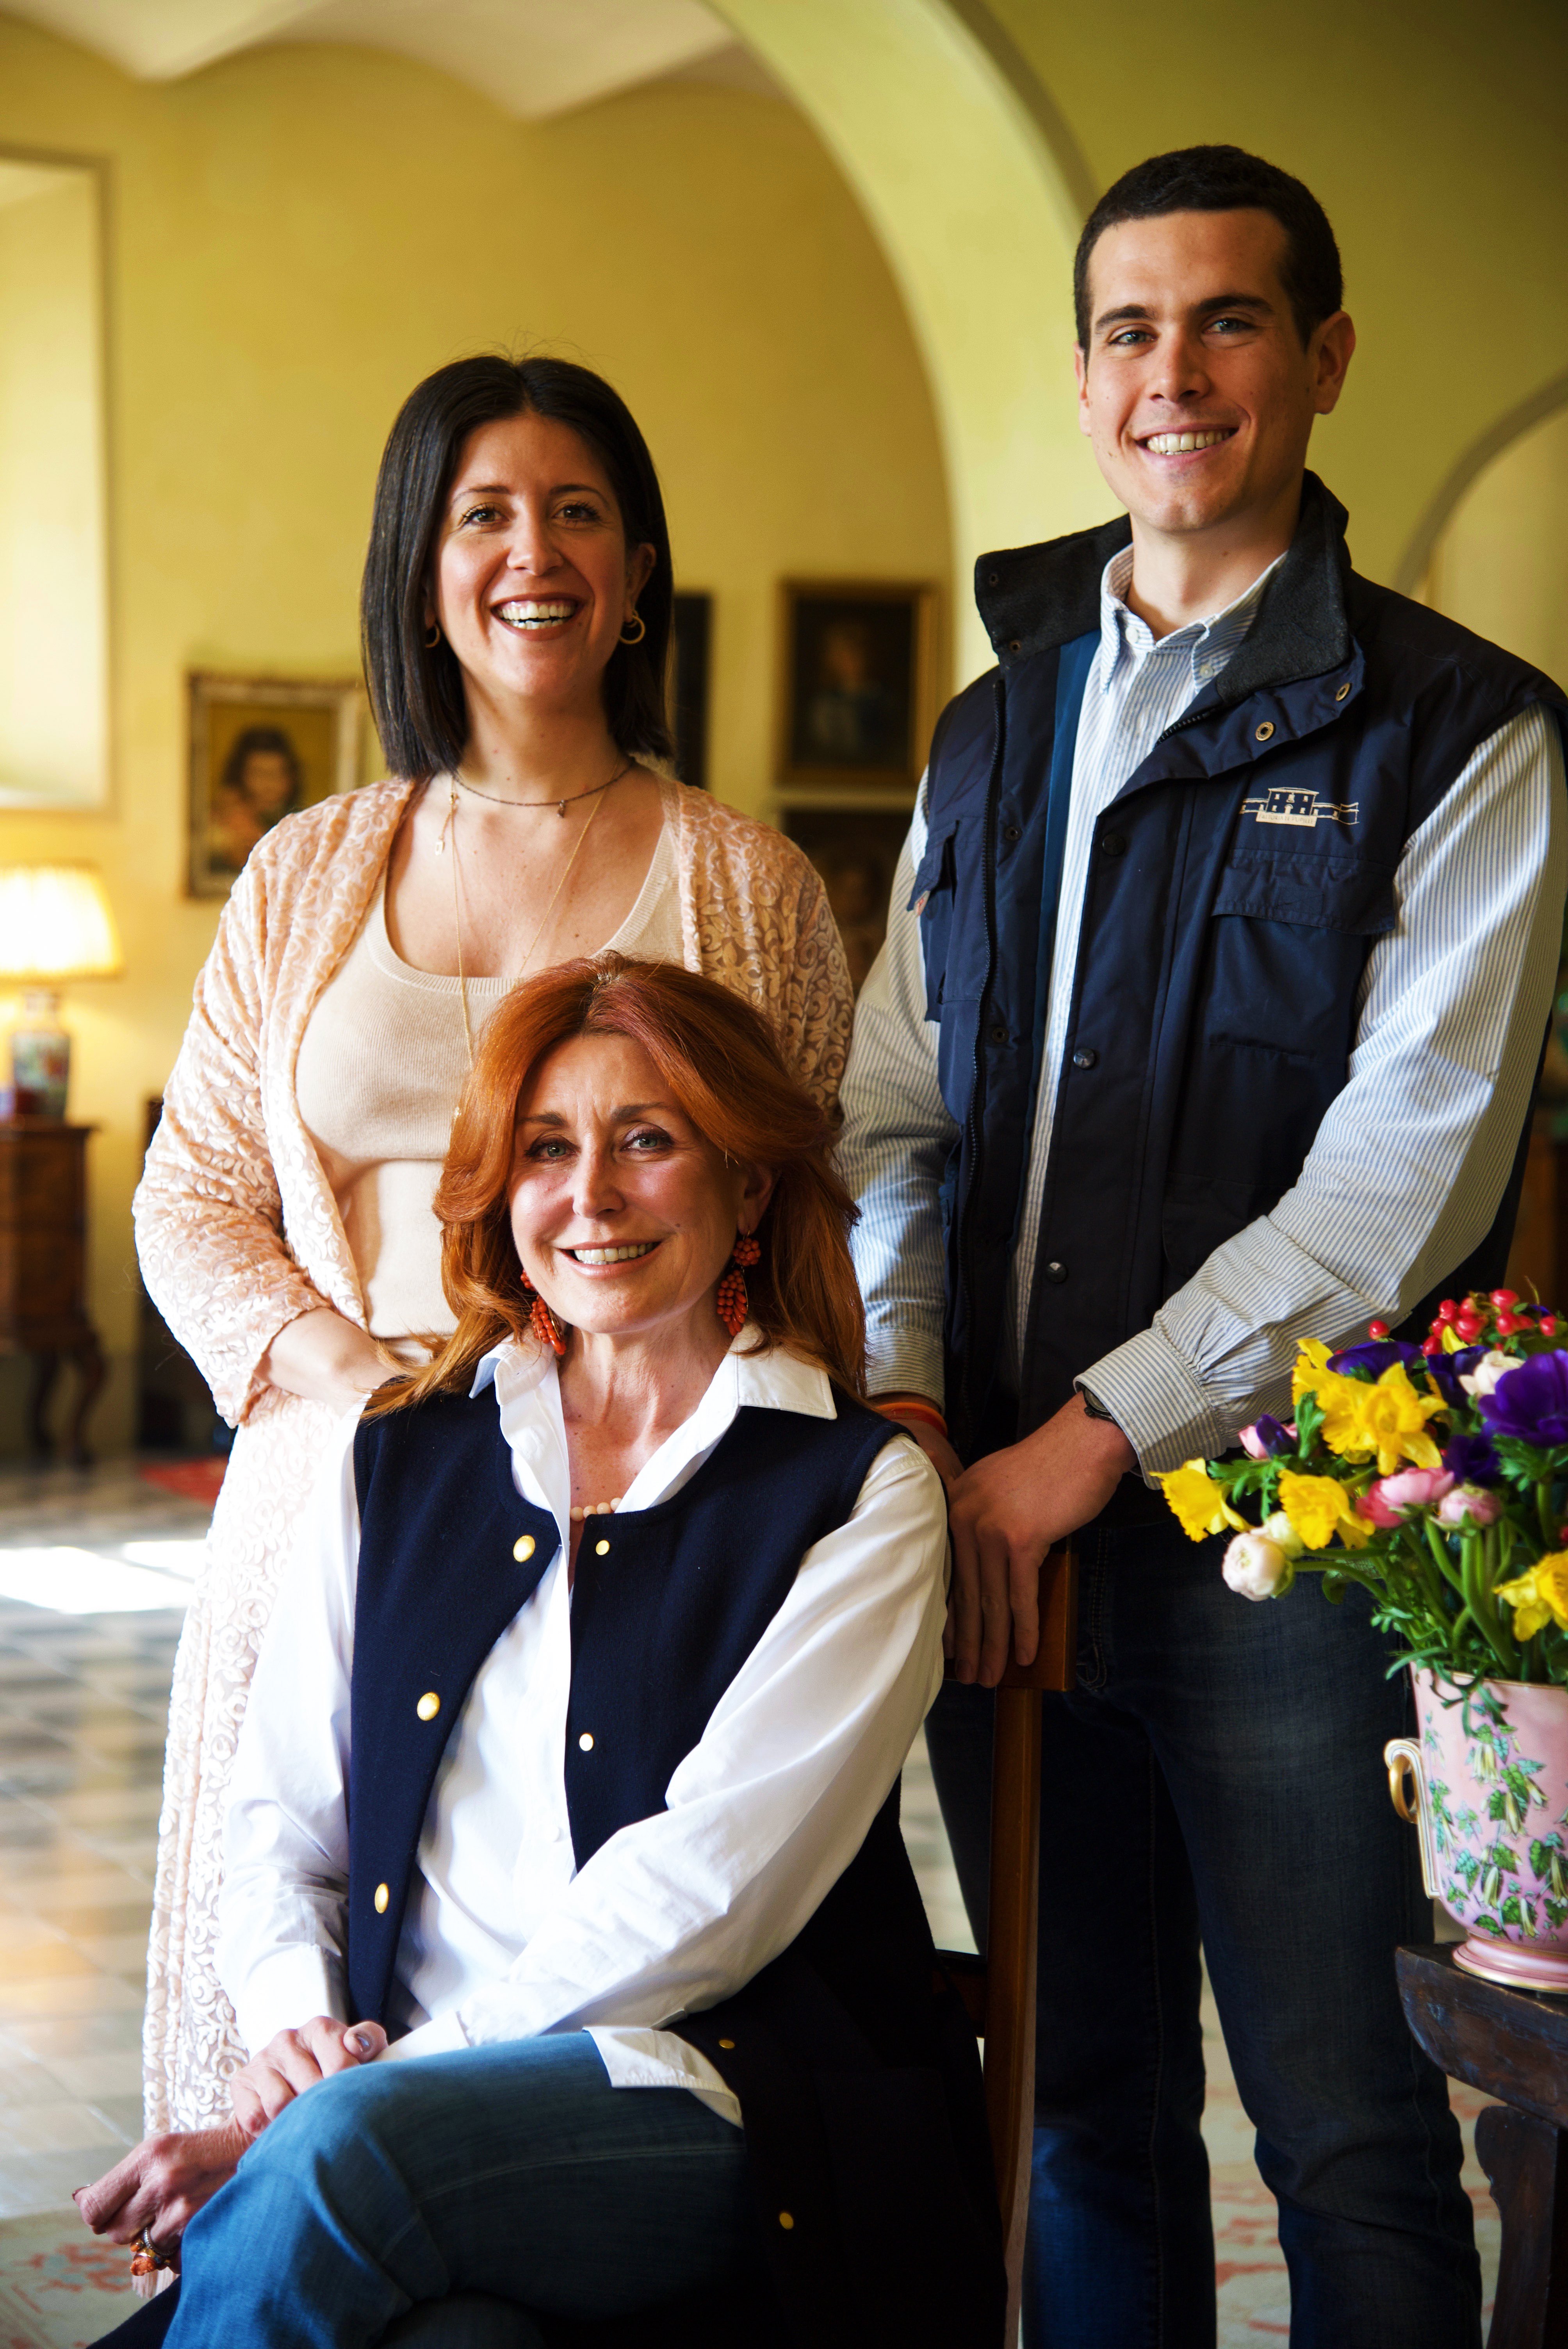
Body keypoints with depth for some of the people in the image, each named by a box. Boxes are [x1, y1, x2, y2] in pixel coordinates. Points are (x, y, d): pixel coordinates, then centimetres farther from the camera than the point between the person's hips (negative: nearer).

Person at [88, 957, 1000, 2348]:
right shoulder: (395, 1461, 16)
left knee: (345, 2154, -33)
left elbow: (712, 1878, -8)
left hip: (733, 2099, -2)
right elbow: (284, 1818, 14)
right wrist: (295, 2029, -8)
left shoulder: (860, 1490, 2)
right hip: (422, 2094, 2)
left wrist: (362, 2086, -15)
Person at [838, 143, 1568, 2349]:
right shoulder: (994, 733, 16)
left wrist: (1090, 1441, -15)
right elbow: (890, 1114, 14)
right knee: (1084, 2112, 16)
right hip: (1004, 1524, 5)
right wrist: (907, 1403, -2)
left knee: (1350, 2143, 2)